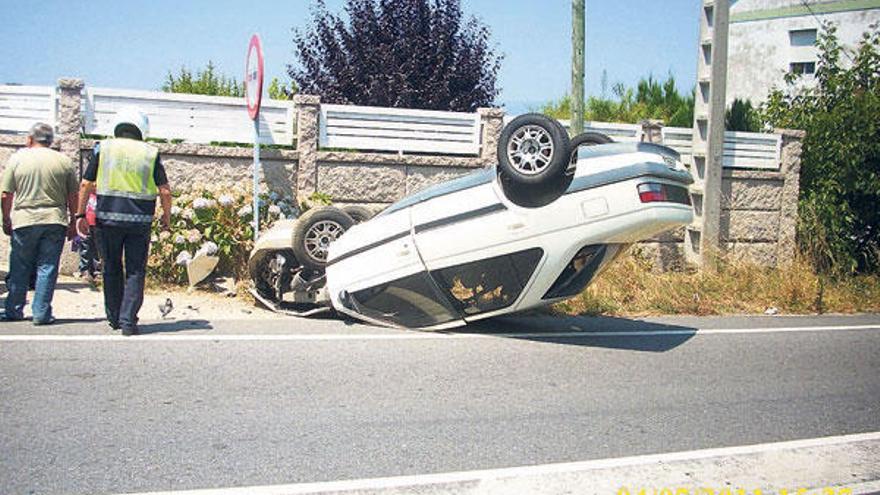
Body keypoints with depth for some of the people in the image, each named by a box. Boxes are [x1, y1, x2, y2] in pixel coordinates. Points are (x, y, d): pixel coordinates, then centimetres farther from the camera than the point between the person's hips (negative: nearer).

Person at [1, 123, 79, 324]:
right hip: (55, 221, 0)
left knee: (19, 268, 11)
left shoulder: (17, 158, 2)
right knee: (47, 268, 3)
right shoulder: (64, 161, 3)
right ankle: (41, 313, 2)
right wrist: (72, 223, 13)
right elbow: (73, 197, 5)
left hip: (24, 220, 0)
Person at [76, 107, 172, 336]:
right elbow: (165, 190, -1)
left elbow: (86, 184, 1)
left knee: (112, 269, 14)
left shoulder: (102, 148, 3)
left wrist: (80, 214, 8)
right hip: (140, 221, -1)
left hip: (108, 218, 1)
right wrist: (167, 215, 13)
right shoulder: (151, 153, 2)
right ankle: (128, 321, -4)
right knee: (135, 272, 4)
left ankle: (114, 318, 21)